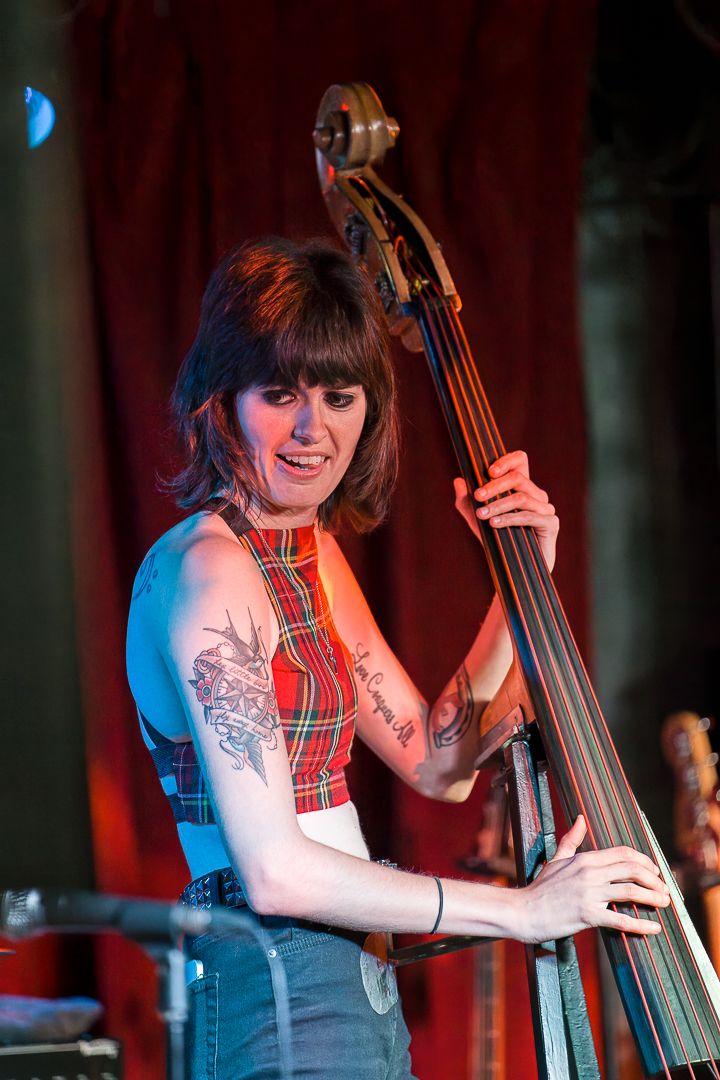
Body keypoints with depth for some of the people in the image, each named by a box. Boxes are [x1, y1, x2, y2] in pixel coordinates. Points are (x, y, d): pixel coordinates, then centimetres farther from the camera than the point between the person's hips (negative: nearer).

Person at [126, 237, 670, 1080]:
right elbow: (274, 870, -23)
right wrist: (522, 910, -19)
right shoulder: (207, 570, -18)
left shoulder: (312, 552, 11)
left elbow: (436, 764, 14)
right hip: (280, 1007, -9)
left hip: (354, 1000, 9)